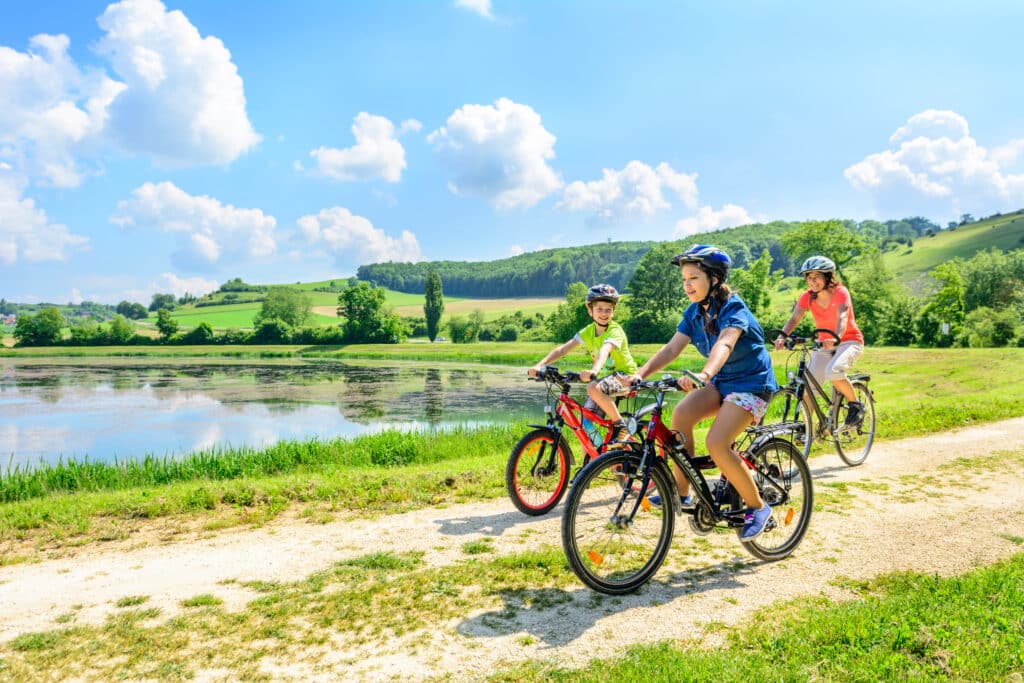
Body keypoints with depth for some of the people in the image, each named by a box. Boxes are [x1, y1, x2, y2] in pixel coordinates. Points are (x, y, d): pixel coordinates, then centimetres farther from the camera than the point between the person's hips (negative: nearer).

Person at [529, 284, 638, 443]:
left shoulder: (615, 330, -19)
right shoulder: (588, 331, -1)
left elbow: (604, 351, -39)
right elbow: (563, 348, -11)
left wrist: (593, 371, -59)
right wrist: (539, 365, -25)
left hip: (624, 376, -6)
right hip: (604, 377, 6)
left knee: (593, 388, -35)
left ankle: (621, 426, -18)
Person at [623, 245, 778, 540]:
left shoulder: (733, 308, -21)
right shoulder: (694, 311, 1)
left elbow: (724, 344, -41)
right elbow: (671, 348, -9)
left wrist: (703, 374, -60)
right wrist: (639, 374, -25)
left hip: (751, 383, -7)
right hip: (721, 382, 7)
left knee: (716, 443, -25)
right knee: (681, 414, -21)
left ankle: (757, 507, -3)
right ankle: (682, 491, -9)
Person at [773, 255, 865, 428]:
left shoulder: (840, 292, -17)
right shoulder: (807, 296, -6)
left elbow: (842, 317, -34)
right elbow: (794, 318, -18)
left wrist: (836, 337, -54)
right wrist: (782, 336, -38)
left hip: (849, 341, -5)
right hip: (825, 344, 5)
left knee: (833, 371, -33)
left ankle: (855, 405, -7)